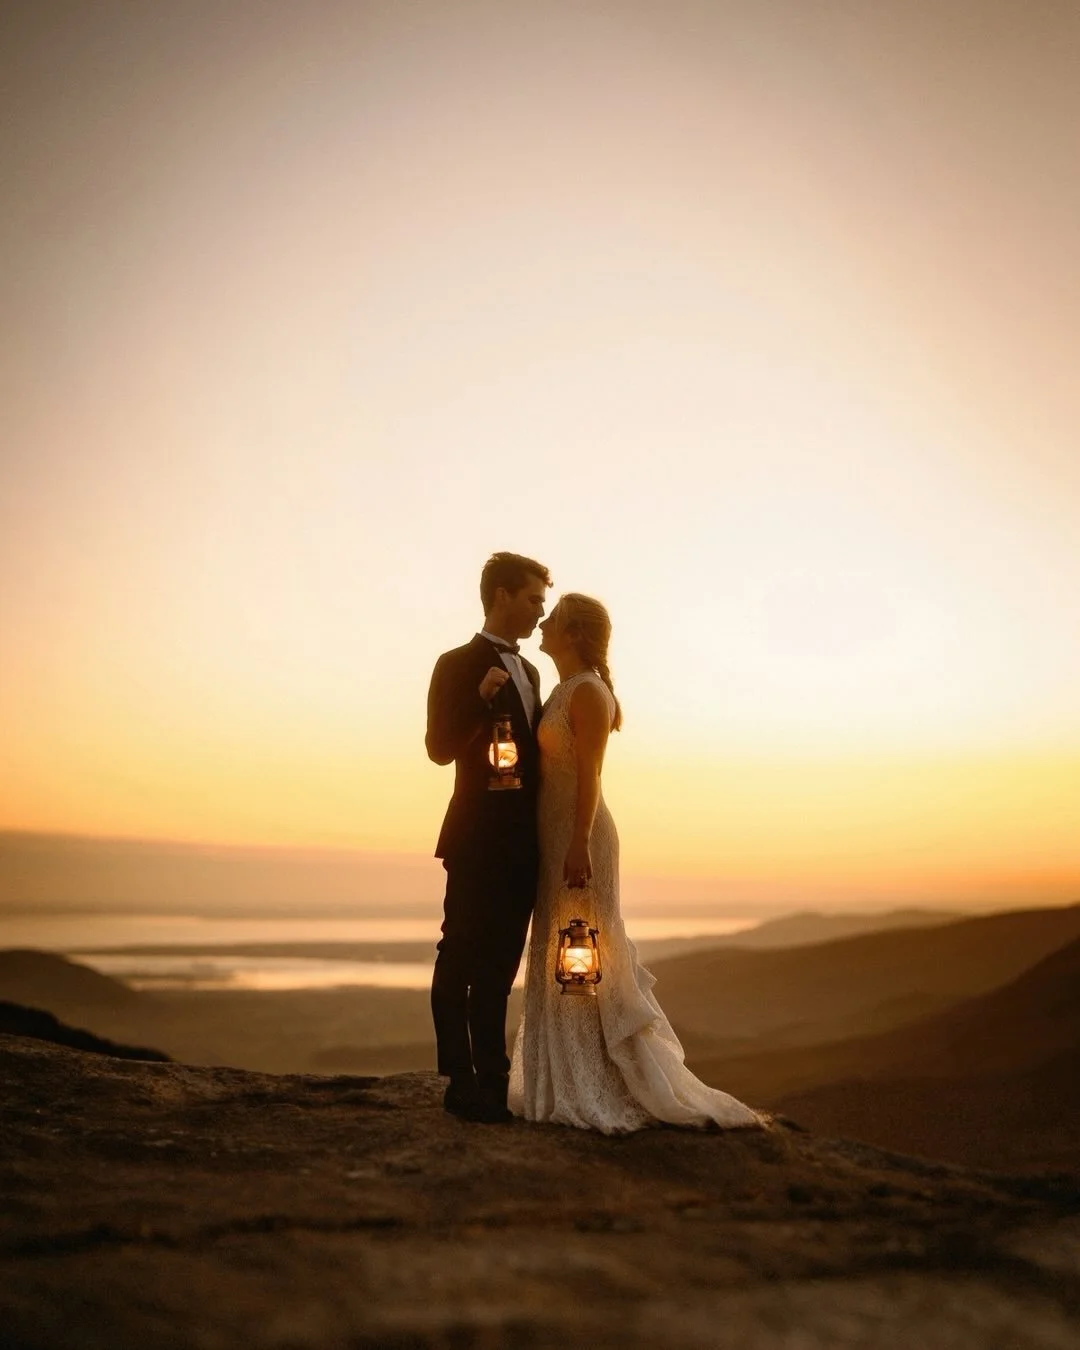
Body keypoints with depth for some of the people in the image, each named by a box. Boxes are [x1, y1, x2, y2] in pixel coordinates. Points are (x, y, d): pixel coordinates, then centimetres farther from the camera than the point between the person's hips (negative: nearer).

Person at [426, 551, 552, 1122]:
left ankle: (491, 1080, 20)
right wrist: (480, 699, -28)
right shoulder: (458, 665, -6)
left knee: (498, 966, 12)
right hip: (478, 839, -8)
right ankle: (462, 1084, 3)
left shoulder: (528, 671, 17)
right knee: (460, 963, -2)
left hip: (521, 843, 8)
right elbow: (440, 747, -13)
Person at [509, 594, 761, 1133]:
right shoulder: (563, 691, 15)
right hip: (555, 836, 10)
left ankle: (600, 1093, 2)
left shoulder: (587, 691, -12)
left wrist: (579, 846, -23)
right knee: (560, 960, 12)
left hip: (579, 836, -10)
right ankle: (574, 1086, 19)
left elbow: (589, 775, -18)